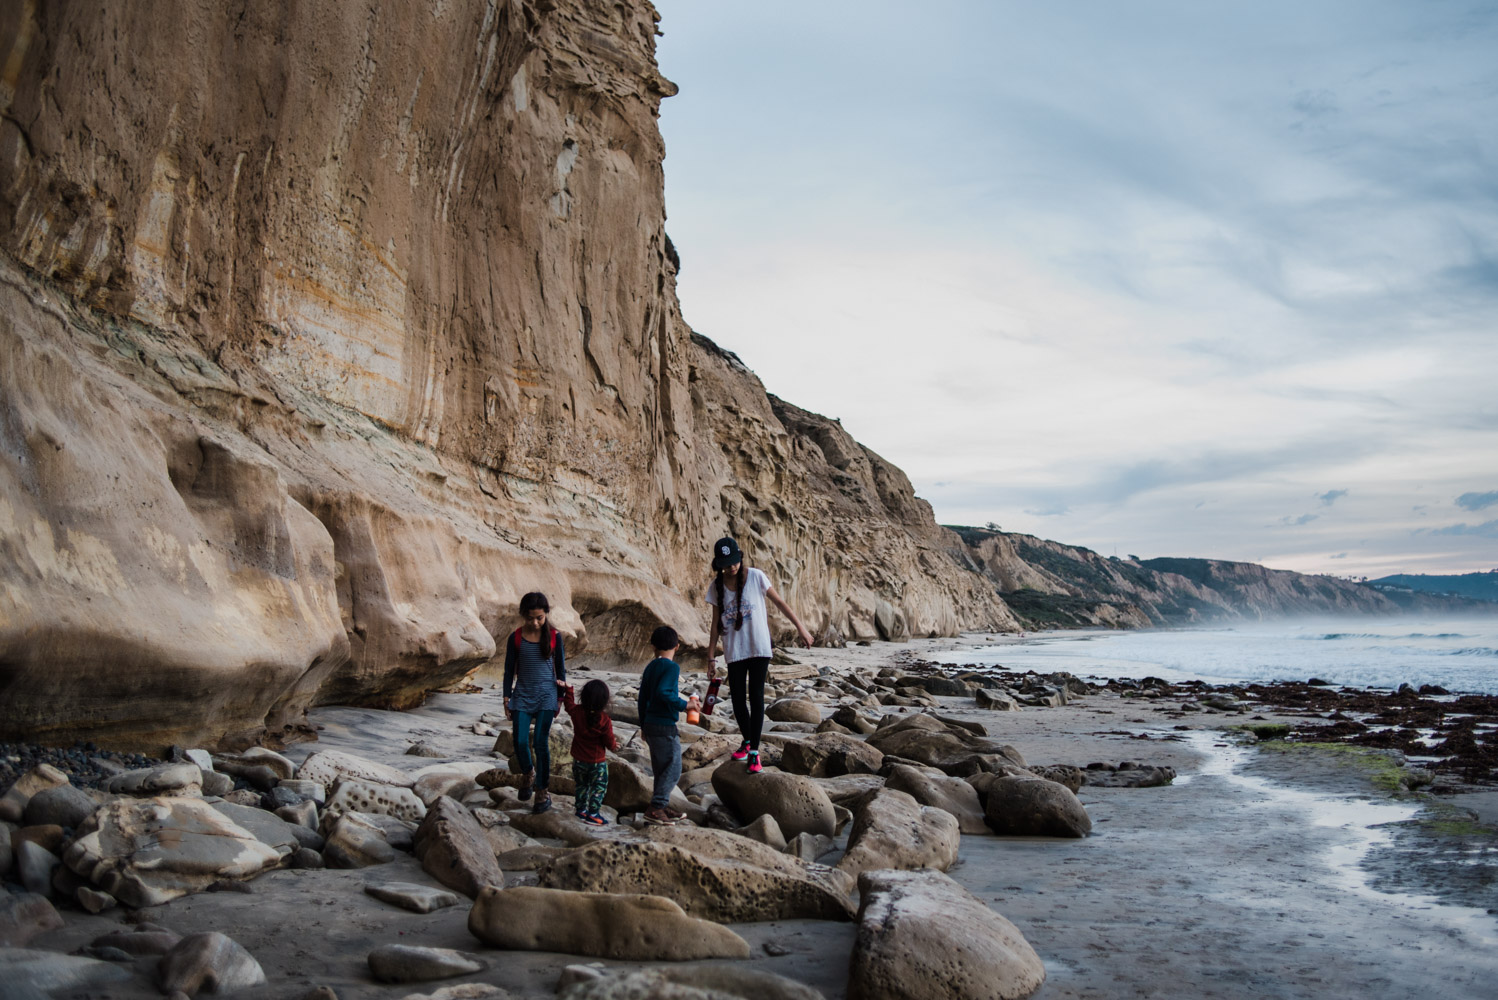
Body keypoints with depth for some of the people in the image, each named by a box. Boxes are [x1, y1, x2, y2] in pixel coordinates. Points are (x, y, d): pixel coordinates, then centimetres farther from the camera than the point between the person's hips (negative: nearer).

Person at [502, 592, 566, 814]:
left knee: (541, 742, -5)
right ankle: (528, 774, 29)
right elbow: (509, 669, 4)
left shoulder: (554, 636, -4)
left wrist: (562, 696, 7)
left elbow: (560, 666, 5)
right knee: (520, 742, -4)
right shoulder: (516, 637, -3)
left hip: (546, 695, -1)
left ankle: (543, 793, 8)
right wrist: (507, 697, 2)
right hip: (522, 695, 1)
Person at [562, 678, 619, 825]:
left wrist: (568, 688, 25)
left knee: (582, 785, 22)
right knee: (599, 787, 9)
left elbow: (568, 704, 13)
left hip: (578, 760, 5)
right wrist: (614, 745, 10)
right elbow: (609, 742, -13)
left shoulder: (577, 712, -11)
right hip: (597, 762, -4)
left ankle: (581, 809, 30)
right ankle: (593, 813, 7)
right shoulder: (605, 720, -22)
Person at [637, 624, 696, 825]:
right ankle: (655, 809, -6)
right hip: (665, 726, -8)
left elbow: (642, 698, 14)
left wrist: (643, 725, 21)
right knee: (673, 770, -3)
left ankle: (663, 806, 21)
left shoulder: (650, 667, 11)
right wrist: (685, 705, -17)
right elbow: (663, 693, -26)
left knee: (661, 770, 16)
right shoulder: (672, 667, -12)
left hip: (650, 724, 8)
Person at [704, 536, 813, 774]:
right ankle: (747, 740, 29)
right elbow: (716, 623, 6)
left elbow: (780, 603, -1)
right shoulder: (716, 587, 0)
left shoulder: (756, 577, -7)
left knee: (756, 697, -6)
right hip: (734, 651, 3)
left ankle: (754, 751, -2)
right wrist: (711, 657, 5)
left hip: (759, 648, -2)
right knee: (738, 699, 5)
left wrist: (801, 628, -3)